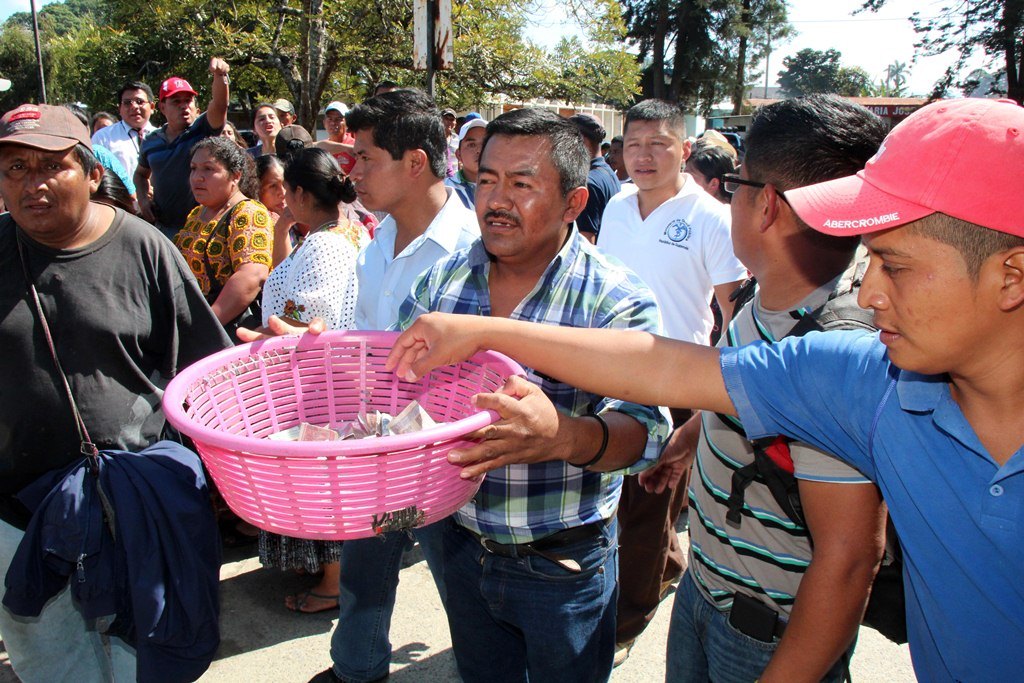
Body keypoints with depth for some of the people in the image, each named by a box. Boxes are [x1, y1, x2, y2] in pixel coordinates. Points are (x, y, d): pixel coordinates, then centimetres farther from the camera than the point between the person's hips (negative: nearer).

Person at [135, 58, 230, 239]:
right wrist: (143, 198, 9)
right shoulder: (151, 142, 11)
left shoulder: (203, 130, -2)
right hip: (162, 227, 5)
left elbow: (219, 105, -22)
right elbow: (141, 173, 28)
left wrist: (220, 76, -40)